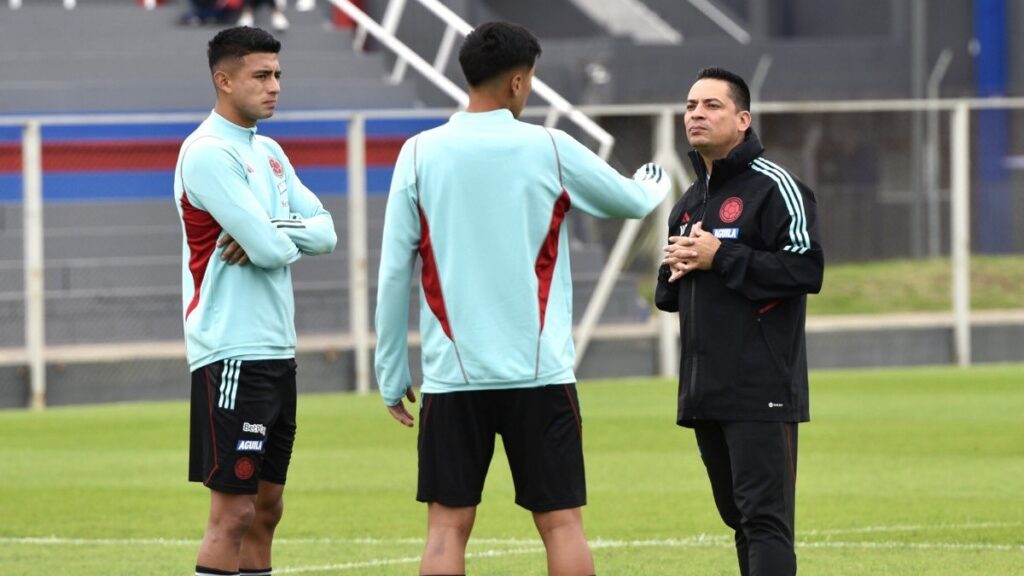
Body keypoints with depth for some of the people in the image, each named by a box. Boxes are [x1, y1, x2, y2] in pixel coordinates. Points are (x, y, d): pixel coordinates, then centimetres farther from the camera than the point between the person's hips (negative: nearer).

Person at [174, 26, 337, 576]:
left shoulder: (268, 152, 16)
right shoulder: (208, 153, -13)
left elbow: (324, 231, 7)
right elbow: (269, 248, -21)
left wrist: (271, 232, -12)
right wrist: (285, 237, 2)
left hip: (277, 350, 9)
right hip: (232, 352, -9)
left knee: (266, 508, 10)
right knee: (233, 511, -10)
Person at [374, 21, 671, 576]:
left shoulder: (419, 155, 0)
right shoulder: (550, 150, -2)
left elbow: (393, 273, 1)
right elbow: (632, 201, 14)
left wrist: (392, 373, 8)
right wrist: (655, 184, 39)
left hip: (453, 375, 1)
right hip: (540, 373, -1)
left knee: (447, 526, 2)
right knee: (561, 522, 3)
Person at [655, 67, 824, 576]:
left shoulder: (772, 186, -6)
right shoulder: (688, 203, 20)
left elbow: (805, 268, -16)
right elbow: (668, 295, 26)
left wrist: (721, 258, -16)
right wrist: (675, 271, 2)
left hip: (762, 390, -8)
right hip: (703, 390, 8)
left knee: (765, 518, -12)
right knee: (738, 516, 11)